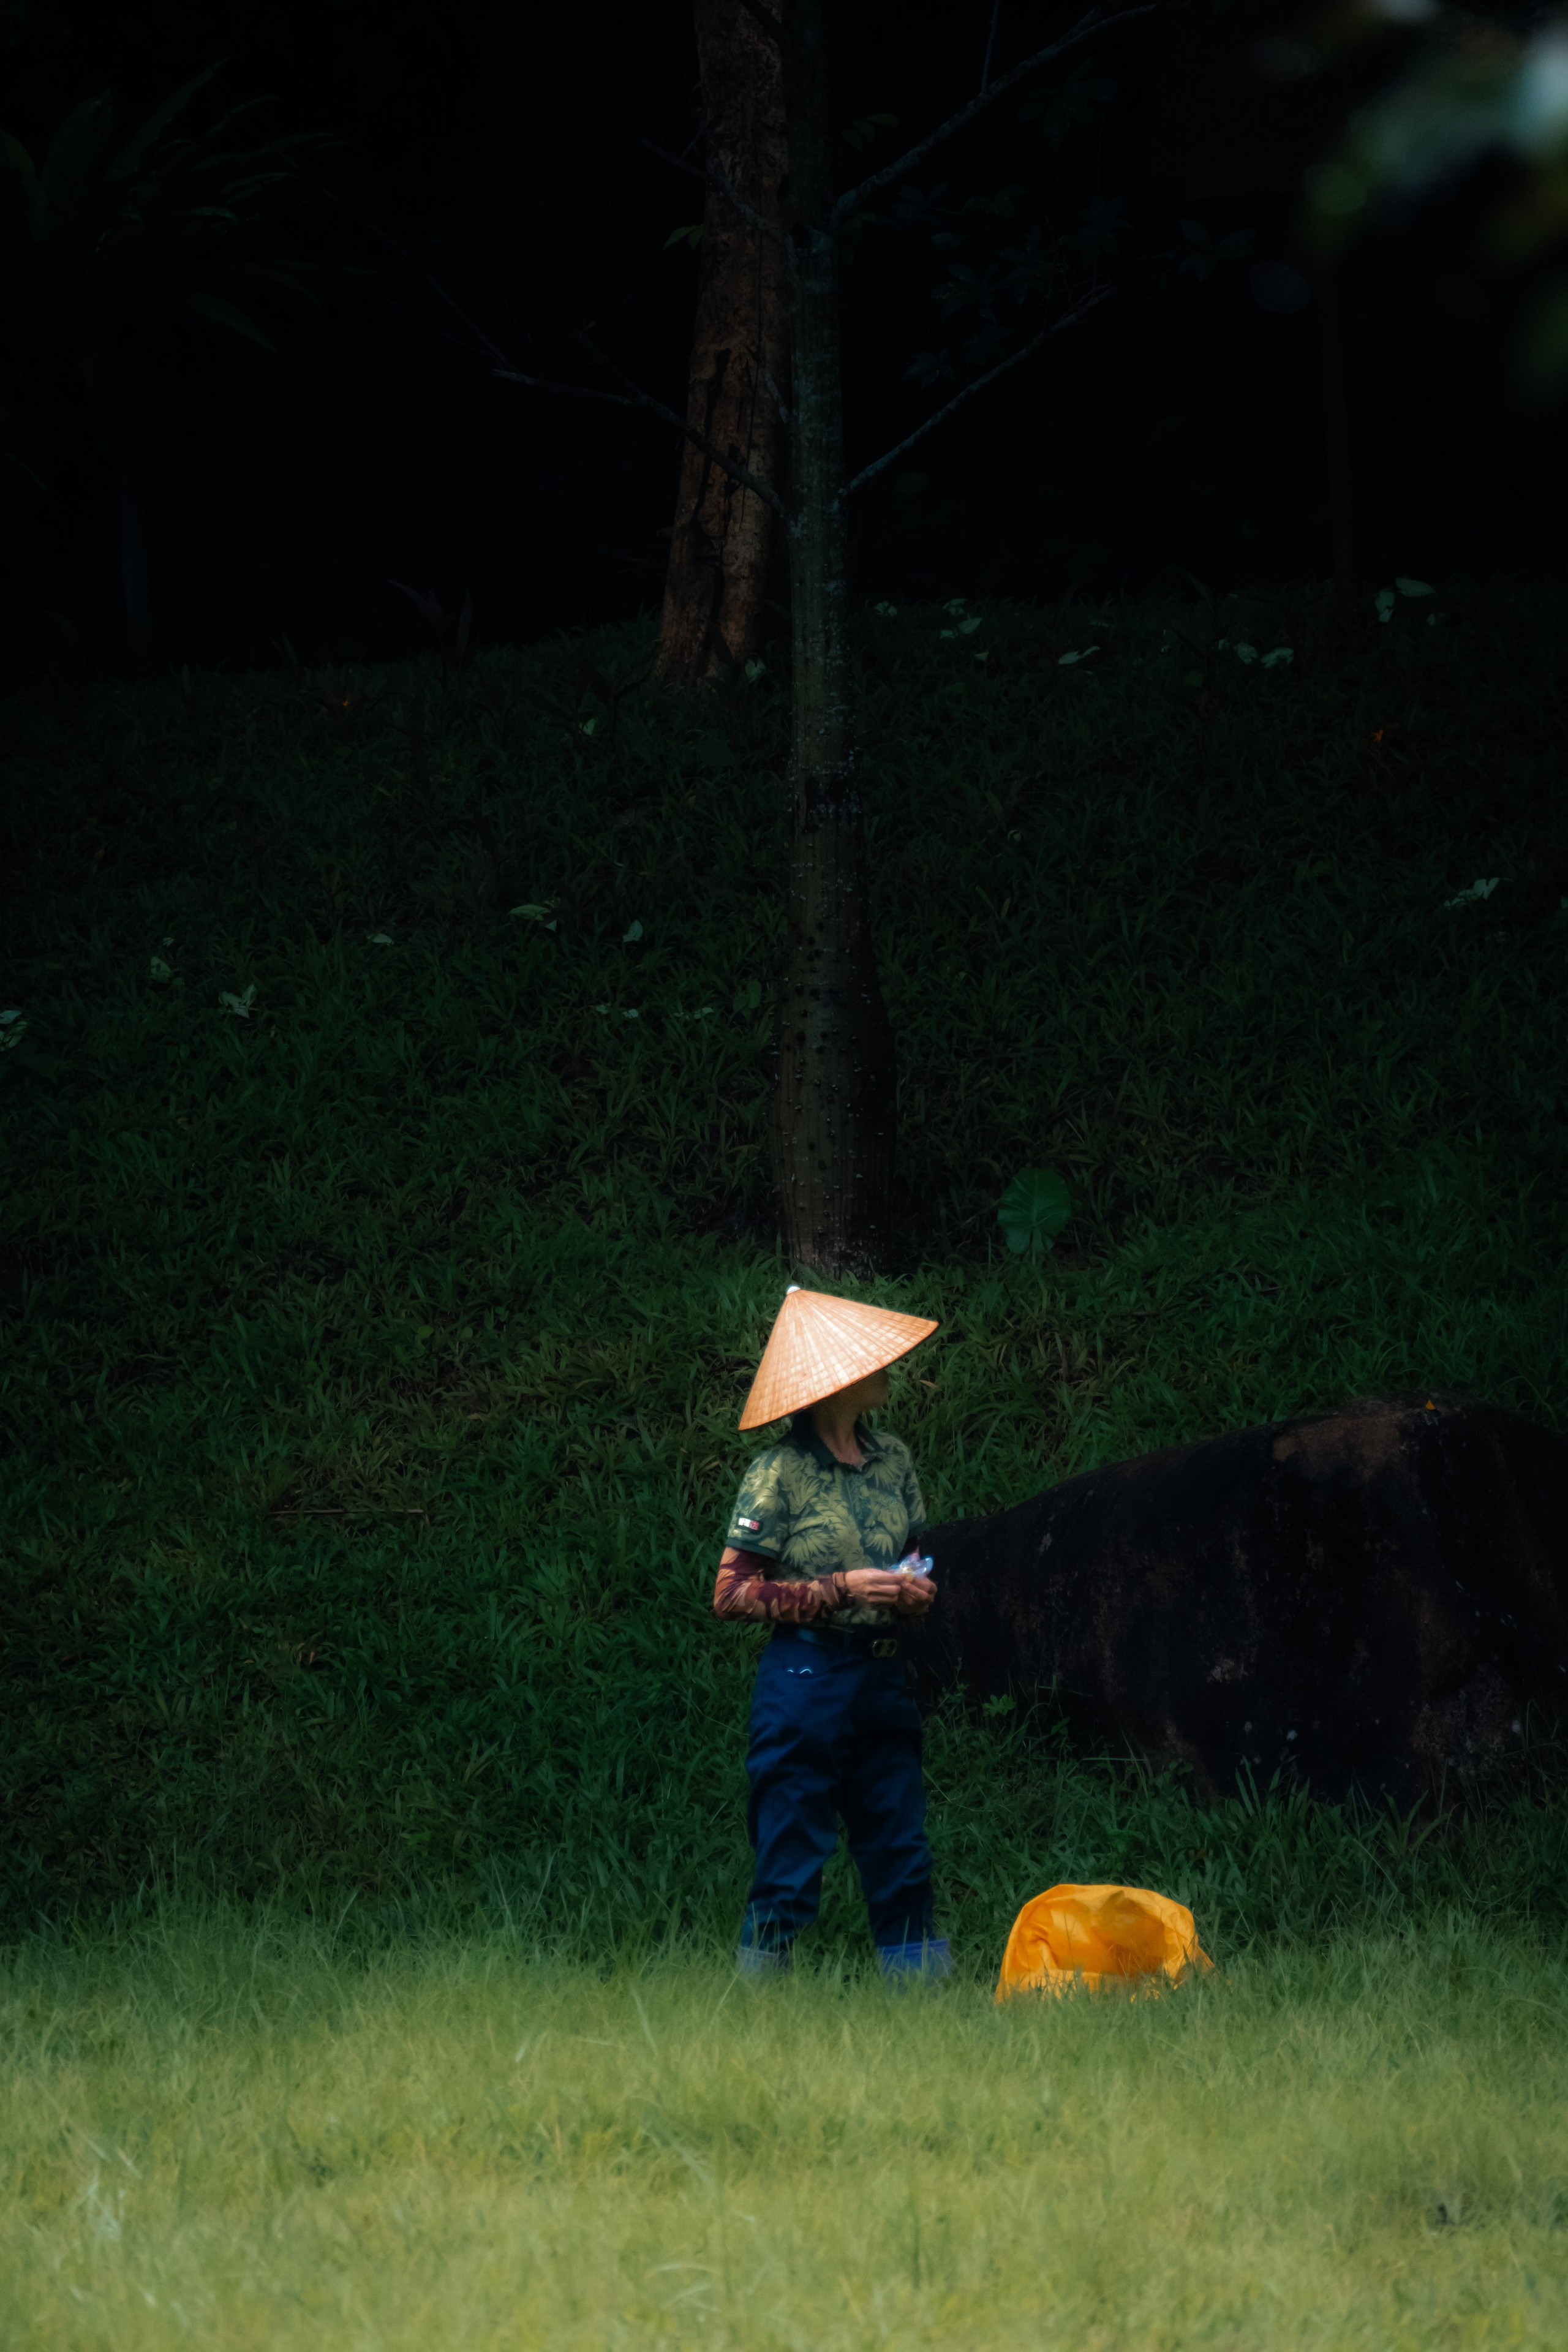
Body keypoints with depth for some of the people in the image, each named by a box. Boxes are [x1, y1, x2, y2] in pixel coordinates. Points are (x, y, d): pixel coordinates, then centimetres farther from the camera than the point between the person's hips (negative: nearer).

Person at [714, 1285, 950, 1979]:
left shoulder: (891, 1458, 11)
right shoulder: (779, 1476, -9)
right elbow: (731, 1594, -11)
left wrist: (917, 1587, 1)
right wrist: (839, 1590, -17)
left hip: (881, 1679, 6)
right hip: (807, 1679, -6)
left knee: (901, 1857, 5)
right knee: (791, 1859, -4)